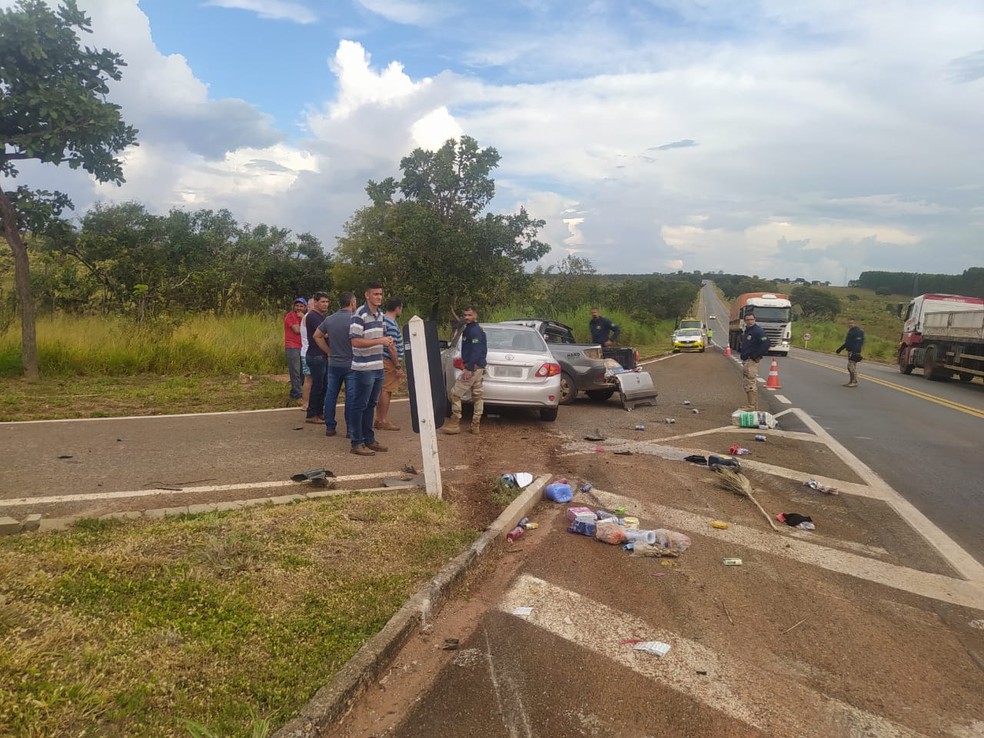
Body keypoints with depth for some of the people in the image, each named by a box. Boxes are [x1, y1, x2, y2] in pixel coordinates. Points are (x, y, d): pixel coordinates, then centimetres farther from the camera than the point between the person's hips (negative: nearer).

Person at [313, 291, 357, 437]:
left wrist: (329, 351, 15)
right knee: (351, 397, 0)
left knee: (330, 395, 11)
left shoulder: (329, 319, 5)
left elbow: (317, 336, 14)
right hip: (350, 364, -5)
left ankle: (330, 427, 16)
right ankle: (351, 429, 3)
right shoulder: (354, 320, -14)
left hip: (333, 363, 5)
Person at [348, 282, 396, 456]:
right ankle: (357, 443, 8)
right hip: (364, 368, -8)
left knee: (371, 404, 16)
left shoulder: (380, 314, 11)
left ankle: (369, 439, 26)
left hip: (378, 367, 8)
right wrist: (380, 341, -21)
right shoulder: (360, 315, -15)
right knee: (360, 406, 0)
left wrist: (388, 341, 3)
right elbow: (355, 341, -20)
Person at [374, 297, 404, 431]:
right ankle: (384, 421, 0)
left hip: (382, 360, 10)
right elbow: (392, 347, -21)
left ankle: (379, 419, 19)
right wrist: (398, 366, -18)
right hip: (390, 361, -10)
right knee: (386, 390, -5)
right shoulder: (391, 324, -18)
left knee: (382, 390, 13)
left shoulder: (383, 319, 13)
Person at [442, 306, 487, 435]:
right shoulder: (469, 329, 17)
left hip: (473, 367, -11)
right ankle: (475, 426, 14)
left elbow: (476, 351, -22)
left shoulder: (474, 331, -15)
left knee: (455, 393, -6)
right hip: (479, 367, 11)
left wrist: (469, 369, -25)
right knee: (477, 396, 9)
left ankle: (455, 424, -3)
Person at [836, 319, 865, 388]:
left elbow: (858, 343, -21)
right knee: (850, 367, 12)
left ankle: (854, 382, -6)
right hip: (850, 352, 10)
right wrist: (840, 349, 27)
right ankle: (851, 382, 17)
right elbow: (847, 342, 26)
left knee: (852, 367, -9)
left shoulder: (857, 332, -12)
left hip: (854, 352, -10)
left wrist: (855, 352, -28)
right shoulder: (850, 332, 19)